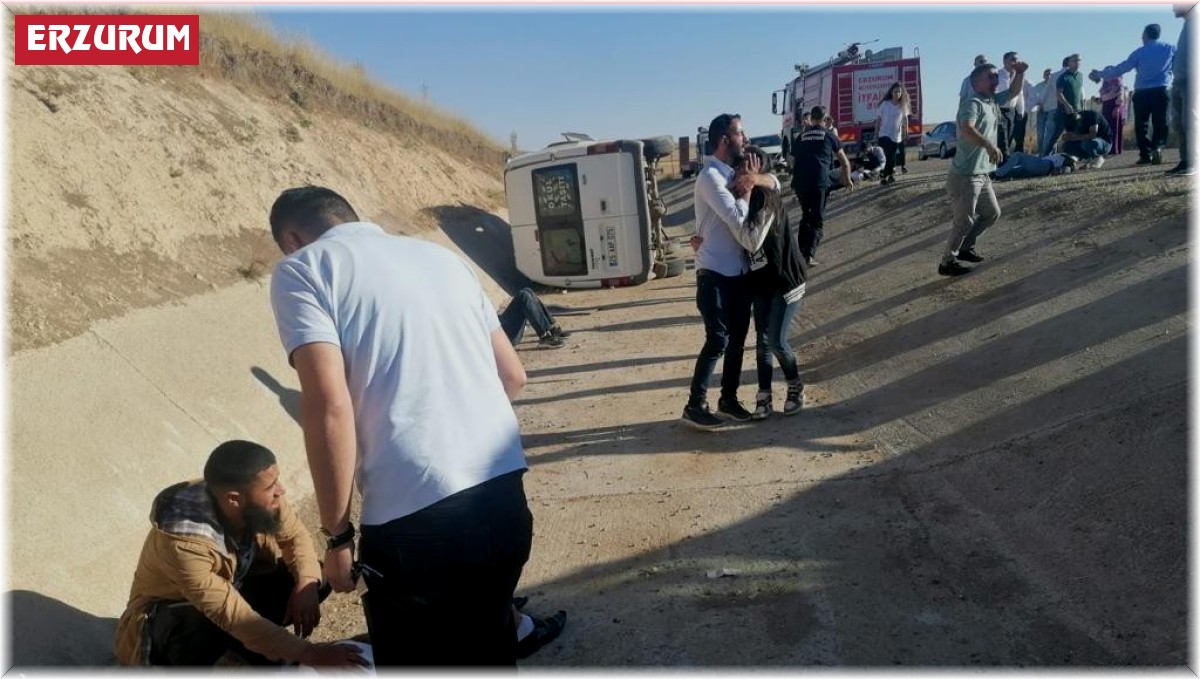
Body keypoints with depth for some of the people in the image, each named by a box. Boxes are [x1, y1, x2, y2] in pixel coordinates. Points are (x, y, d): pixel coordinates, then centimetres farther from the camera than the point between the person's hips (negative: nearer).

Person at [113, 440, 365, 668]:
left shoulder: (260, 503, -23)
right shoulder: (184, 545, -38)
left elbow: (295, 535, -5)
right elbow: (235, 617, -38)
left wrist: (306, 584, -26)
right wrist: (309, 654, -39)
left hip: (232, 587, 5)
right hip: (174, 615, -5)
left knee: (315, 576, -15)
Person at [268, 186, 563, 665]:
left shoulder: (300, 270, 1)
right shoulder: (438, 255, 18)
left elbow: (328, 406, -13)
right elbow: (512, 375, 18)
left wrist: (337, 531, -3)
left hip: (415, 513, -6)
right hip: (502, 489, 6)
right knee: (490, 649, 26)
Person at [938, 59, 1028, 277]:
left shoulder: (994, 101, 13)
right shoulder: (972, 104, -17)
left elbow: (1013, 91, 28)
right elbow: (967, 130, -35)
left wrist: (1019, 73, 10)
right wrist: (990, 145, -41)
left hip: (982, 174, 10)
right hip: (965, 175, -10)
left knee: (992, 213, 20)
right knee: (964, 221, -6)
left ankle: (965, 247, 32)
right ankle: (947, 262, 6)